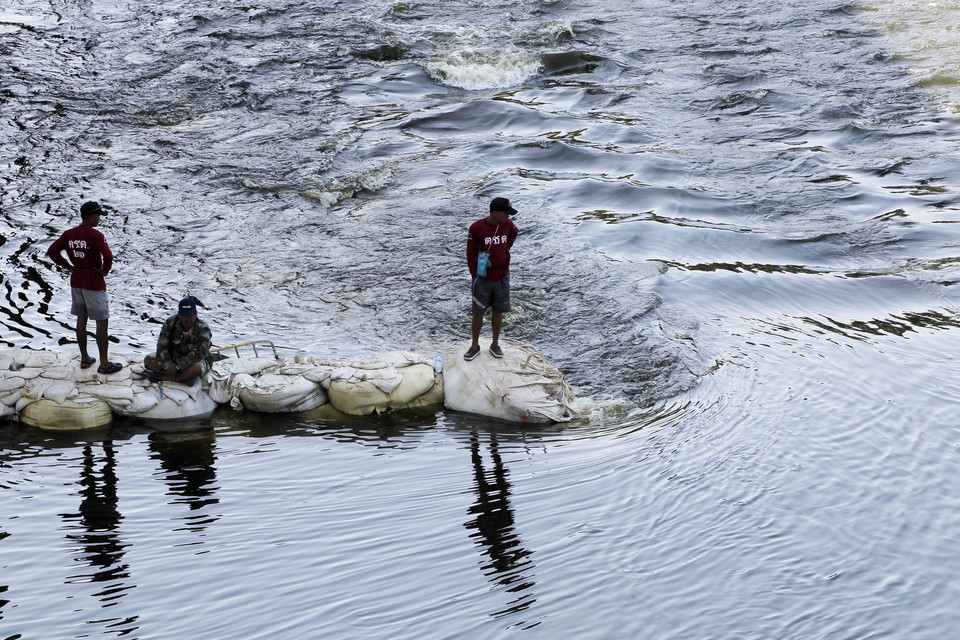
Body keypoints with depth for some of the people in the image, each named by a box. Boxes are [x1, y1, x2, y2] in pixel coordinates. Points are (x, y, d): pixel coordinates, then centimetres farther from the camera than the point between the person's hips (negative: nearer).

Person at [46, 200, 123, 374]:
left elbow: (52, 251, 3)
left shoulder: (69, 234, 1)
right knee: (102, 322, 0)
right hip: (94, 283, -7)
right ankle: (104, 364, 3)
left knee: (81, 320, 16)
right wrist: (105, 270, -13)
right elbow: (108, 256, -31)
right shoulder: (95, 236, -19)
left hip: (76, 282, 7)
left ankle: (84, 359, 24)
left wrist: (68, 266, 7)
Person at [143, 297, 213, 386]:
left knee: (196, 369, -41)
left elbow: (198, 354, -30)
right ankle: (184, 377, -28)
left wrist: (177, 366, -34)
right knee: (148, 360, -16)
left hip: (195, 361, -5)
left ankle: (161, 377, -28)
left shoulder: (203, 329, -22)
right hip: (174, 358, 5)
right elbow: (162, 346, -15)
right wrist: (168, 366, -29)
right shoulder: (170, 323, -11)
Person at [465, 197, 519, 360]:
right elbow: (470, 254, -7)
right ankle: (475, 346, 17)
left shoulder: (507, 224, -4)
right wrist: (475, 277, -7)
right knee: (478, 313, 4)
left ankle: (495, 344, 23)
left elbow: (514, 232, 22)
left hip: (502, 277, 3)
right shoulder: (476, 228, -16)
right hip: (484, 278, -3)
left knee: (498, 311, 10)